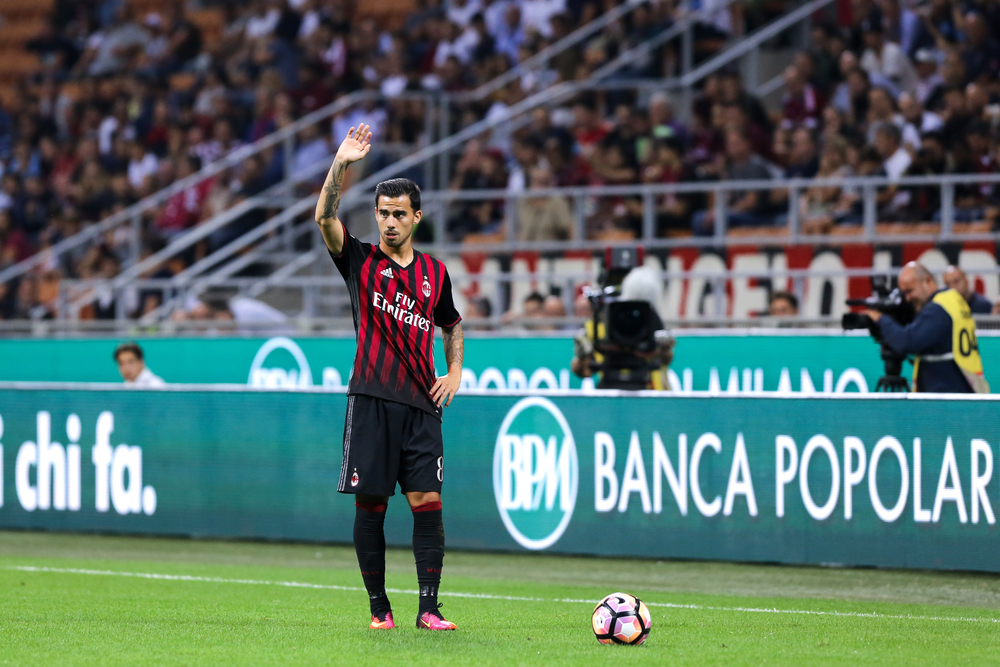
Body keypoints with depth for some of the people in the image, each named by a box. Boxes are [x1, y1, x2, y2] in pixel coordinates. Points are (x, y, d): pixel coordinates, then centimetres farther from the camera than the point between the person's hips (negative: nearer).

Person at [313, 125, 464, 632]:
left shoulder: (434, 272, 14)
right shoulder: (361, 261, 5)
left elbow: (452, 324, 30)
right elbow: (325, 218, -12)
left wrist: (455, 372, 14)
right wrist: (341, 164, -23)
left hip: (421, 404, 2)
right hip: (371, 402, -2)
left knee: (427, 503, -6)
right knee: (370, 505, -1)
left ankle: (428, 608, -5)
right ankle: (379, 607, 7)